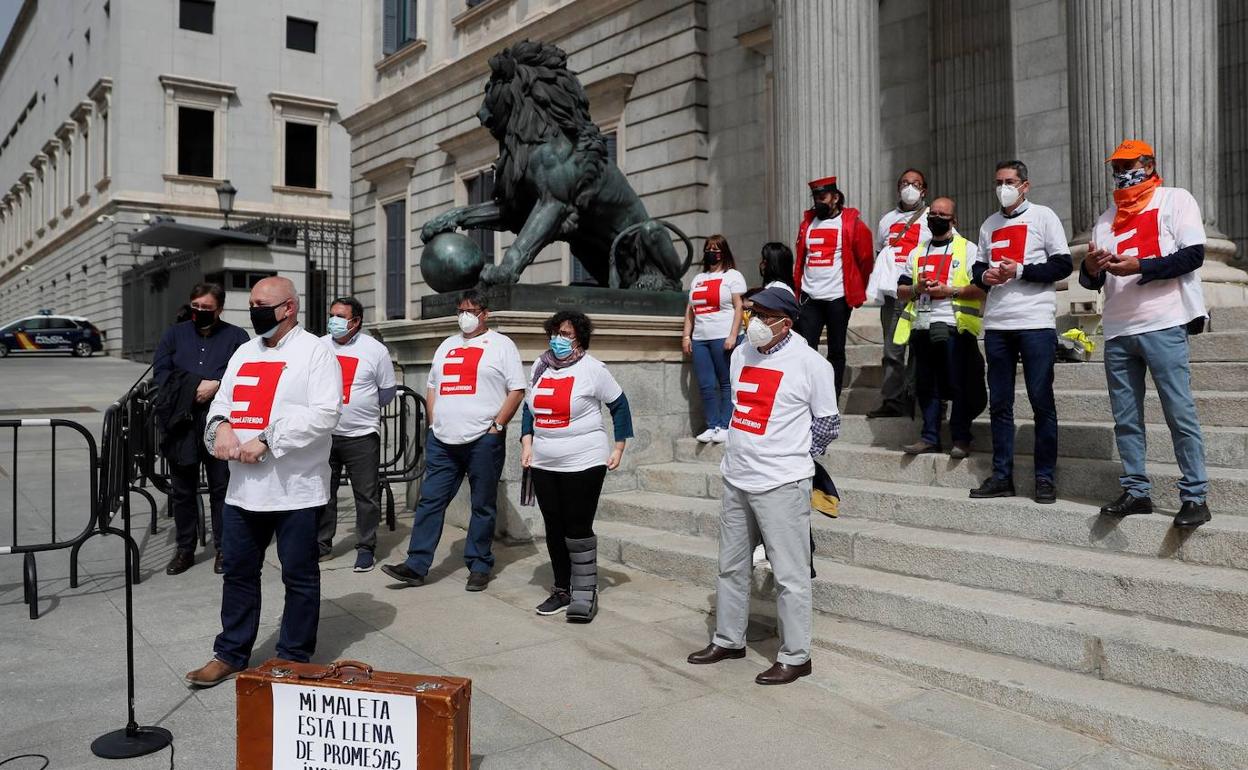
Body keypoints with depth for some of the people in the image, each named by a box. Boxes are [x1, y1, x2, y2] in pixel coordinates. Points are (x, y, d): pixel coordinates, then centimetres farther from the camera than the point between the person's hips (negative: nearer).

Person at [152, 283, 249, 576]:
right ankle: (184, 549, 21)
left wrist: (217, 385, -18)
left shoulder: (236, 337, 6)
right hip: (180, 422, 3)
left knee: (222, 487, 4)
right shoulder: (174, 334, 14)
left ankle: (223, 548, 15)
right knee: (182, 490, 9)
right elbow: (160, 371, 3)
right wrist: (193, 389, -11)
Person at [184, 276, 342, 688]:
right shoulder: (245, 352, 17)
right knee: (238, 572, 15)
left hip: (295, 488, -7)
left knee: (299, 575, 5)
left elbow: (323, 414, -16)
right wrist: (221, 424, -5)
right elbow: (221, 400, 19)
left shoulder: (315, 352, -6)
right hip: (243, 486, 7)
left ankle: (294, 659, 18)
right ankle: (230, 654, 29)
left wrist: (266, 441, -20)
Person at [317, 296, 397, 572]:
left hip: (361, 435, -3)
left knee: (366, 496, 1)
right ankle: (321, 544, 24)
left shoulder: (376, 350, -3)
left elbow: (387, 390, 6)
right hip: (324, 433, 3)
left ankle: (366, 548, 12)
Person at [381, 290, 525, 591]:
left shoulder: (501, 345, 1)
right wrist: (434, 422, 10)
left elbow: (517, 390, -5)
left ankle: (479, 566, 14)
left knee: (483, 506, 4)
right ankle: (416, 566, 8)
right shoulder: (447, 346, 19)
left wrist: (497, 425, -11)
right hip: (442, 440, 5)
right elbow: (432, 387, 22)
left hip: (483, 439, -5)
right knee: (430, 500, 3)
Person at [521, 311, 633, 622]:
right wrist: (527, 443, 5)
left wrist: (618, 447, -3)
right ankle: (562, 590, 25)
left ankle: (585, 596, 7)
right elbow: (529, 407, 17)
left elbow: (619, 405, 0)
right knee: (554, 529, 12)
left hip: (584, 464, -6)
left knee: (578, 530, -5)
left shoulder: (592, 368, -7)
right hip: (544, 465, 6)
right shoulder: (540, 367, 9)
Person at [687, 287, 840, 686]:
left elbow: (828, 423, -2)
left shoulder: (809, 362, -11)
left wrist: (793, 457, 4)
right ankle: (728, 639, 32)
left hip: (781, 485, -7)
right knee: (731, 566, 17)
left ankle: (795, 656, 13)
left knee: (790, 574, 0)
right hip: (736, 478, 7)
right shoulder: (741, 354, 8)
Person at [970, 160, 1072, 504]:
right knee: (999, 403, 6)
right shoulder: (989, 224, 18)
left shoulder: (1042, 216, 3)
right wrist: (984, 276, -1)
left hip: (1036, 322, -5)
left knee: (1042, 402, -1)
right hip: (996, 323, 5)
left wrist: (1020, 270, -13)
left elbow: (1063, 264, -3)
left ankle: (1046, 478, 6)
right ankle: (1002, 476, 13)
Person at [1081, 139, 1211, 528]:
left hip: (1162, 325, -5)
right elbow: (1093, 281, 18)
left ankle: (1195, 497, 0)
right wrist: (1091, 268, -5)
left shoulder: (1175, 199, 7)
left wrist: (1138, 266, -17)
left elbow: (1193, 254, -6)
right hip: (1117, 331, 6)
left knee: (1180, 413, -5)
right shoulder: (1107, 217, 22)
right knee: (1126, 419, 6)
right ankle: (1136, 491, 13)